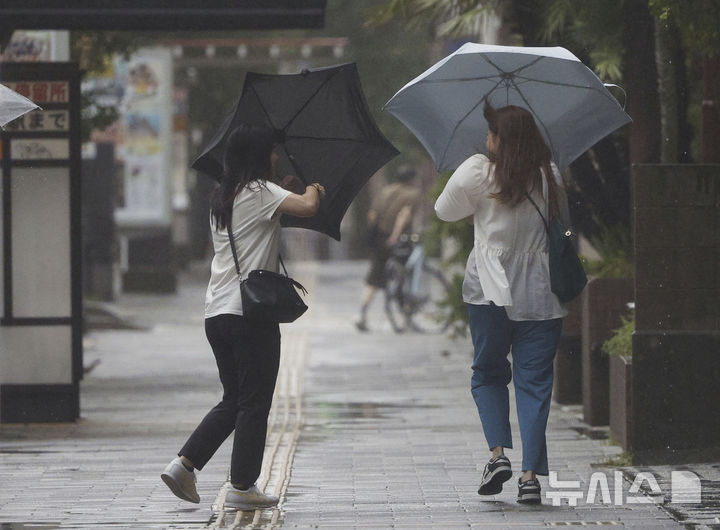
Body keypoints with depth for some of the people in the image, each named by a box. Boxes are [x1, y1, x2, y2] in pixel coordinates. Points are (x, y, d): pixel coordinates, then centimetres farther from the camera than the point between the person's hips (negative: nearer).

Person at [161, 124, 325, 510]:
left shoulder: (220, 198, 16)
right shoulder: (260, 192, -8)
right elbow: (307, 208, -22)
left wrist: (297, 192, 32)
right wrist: (312, 192, 1)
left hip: (216, 314, 8)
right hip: (251, 312, -8)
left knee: (233, 400, 17)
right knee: (254, 402, 0)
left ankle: (183, 464, 7)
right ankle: (242, 487, 2)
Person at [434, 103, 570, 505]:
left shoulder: (477, 174, -6)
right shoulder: (552, 179, 4)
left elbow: (445, 210, 9)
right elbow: (565, 224, 15)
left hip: (492, 292, -2)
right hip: (542, 296, 2)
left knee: (488, 373, 15)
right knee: (535, 382, 4)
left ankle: (498, 452, -4)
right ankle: (531, 475, -3)